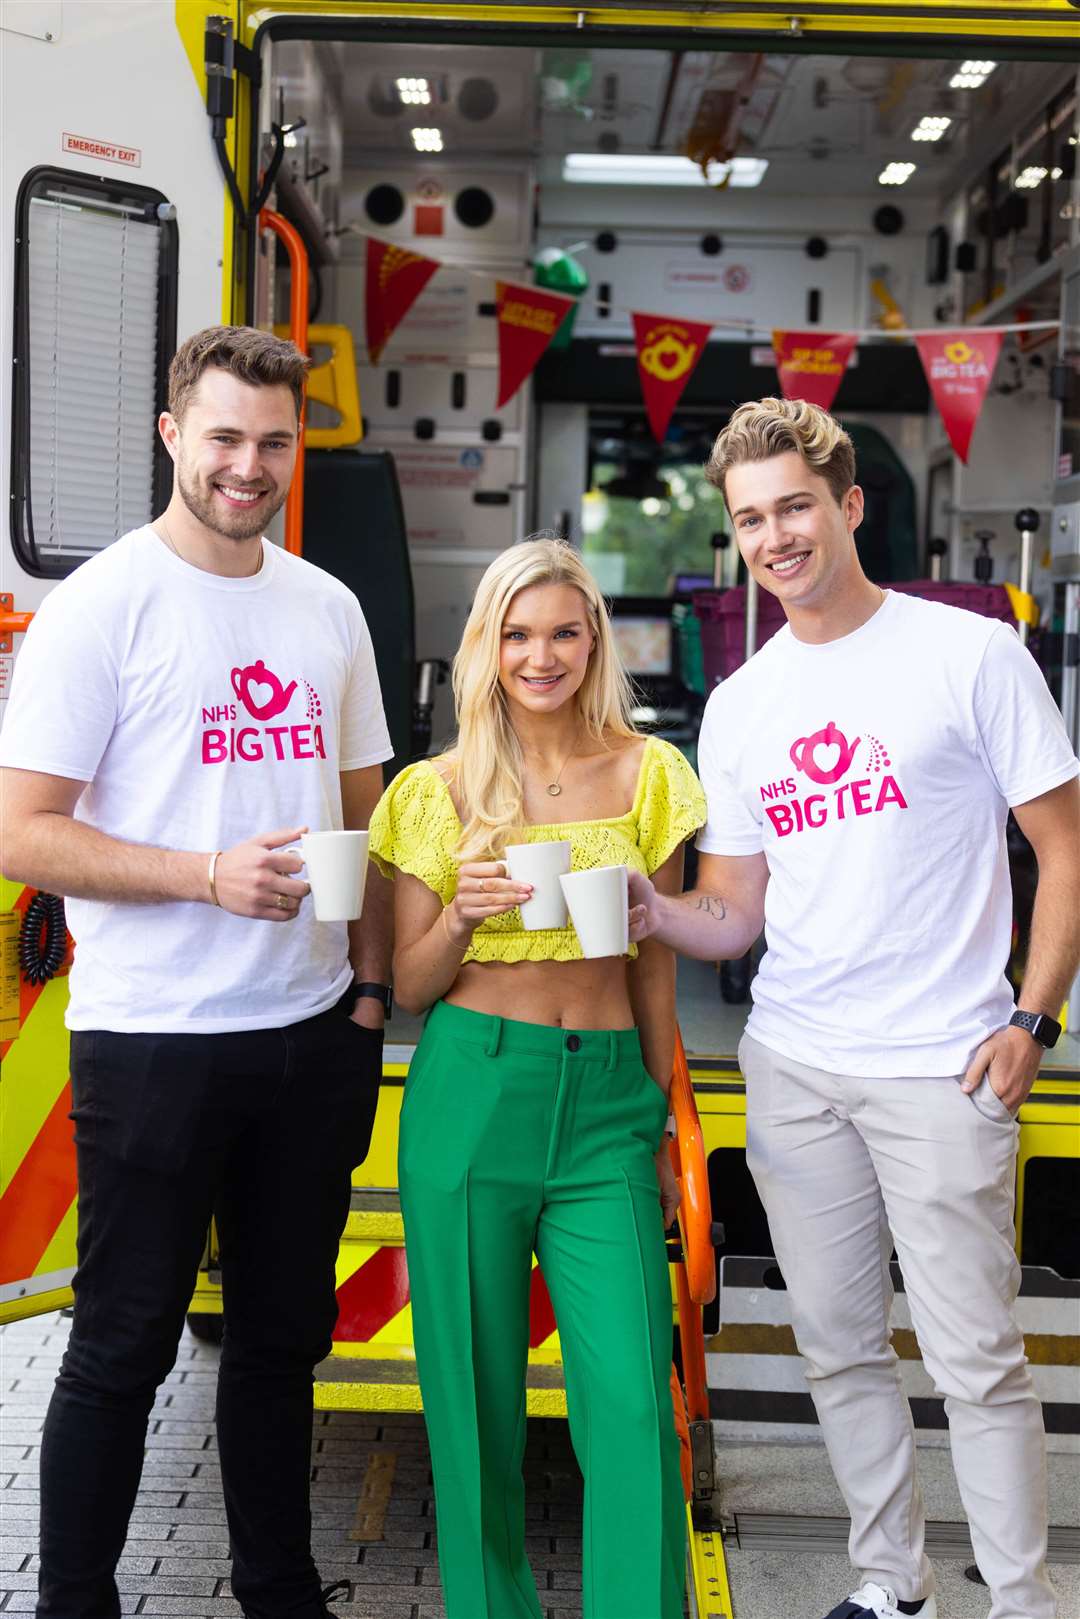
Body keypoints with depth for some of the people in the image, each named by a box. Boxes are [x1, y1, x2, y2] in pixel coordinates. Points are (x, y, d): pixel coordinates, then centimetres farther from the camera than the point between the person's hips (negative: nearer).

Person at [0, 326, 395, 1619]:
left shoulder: (327, 608, 10)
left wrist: (369, 986, 7)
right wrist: (209, 875, -22)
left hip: (312, 1035, 5)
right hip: (151, 1040, -5)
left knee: (284, 1331, 16)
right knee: (123, 1347, 6)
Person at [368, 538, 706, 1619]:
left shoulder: (645, 773, 6)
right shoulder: (438, 790, 4)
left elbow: (655, 969, 13)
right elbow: (408, 985, 6)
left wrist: (661, 1123, 15)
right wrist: (461, 915, -14)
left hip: (604, 1099, 0)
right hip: (470, 1093, 0)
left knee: (633, 1397, -7)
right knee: (476, 1388, 7)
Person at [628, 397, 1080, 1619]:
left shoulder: (970, 655, -4)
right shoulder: (737, 706, 10)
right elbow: (735, 914, 12)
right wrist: (654, 913, -9)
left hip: (938, 1067, -5)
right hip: (790, 1066, 5)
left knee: (974, 1360, -2)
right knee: (838, 1346, 13)